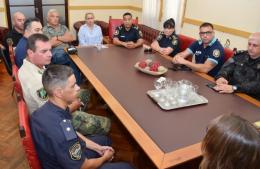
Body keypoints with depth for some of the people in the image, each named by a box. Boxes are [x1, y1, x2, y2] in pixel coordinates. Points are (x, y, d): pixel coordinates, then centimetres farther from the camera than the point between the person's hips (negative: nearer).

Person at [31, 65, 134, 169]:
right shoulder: (60, 132, -40)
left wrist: (98, 148, 7)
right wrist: (104, 158, -5)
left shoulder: (48, 108, -13)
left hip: (64, 155, 7)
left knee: (104, 140, 25)